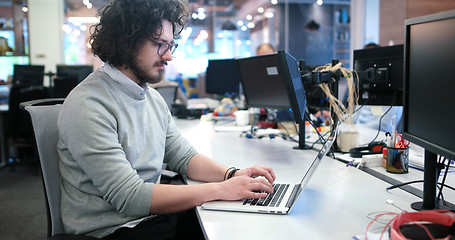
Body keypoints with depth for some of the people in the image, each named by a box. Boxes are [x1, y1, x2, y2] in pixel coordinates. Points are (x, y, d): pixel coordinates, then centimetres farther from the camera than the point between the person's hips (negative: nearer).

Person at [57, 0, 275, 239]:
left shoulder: (153, 98, 8)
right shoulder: (87, 106, -19)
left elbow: (183, 156, 11)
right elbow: (129, 197, -24)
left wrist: (231, 174, -7)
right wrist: (220, 189, -23)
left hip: (154, 214, 7)